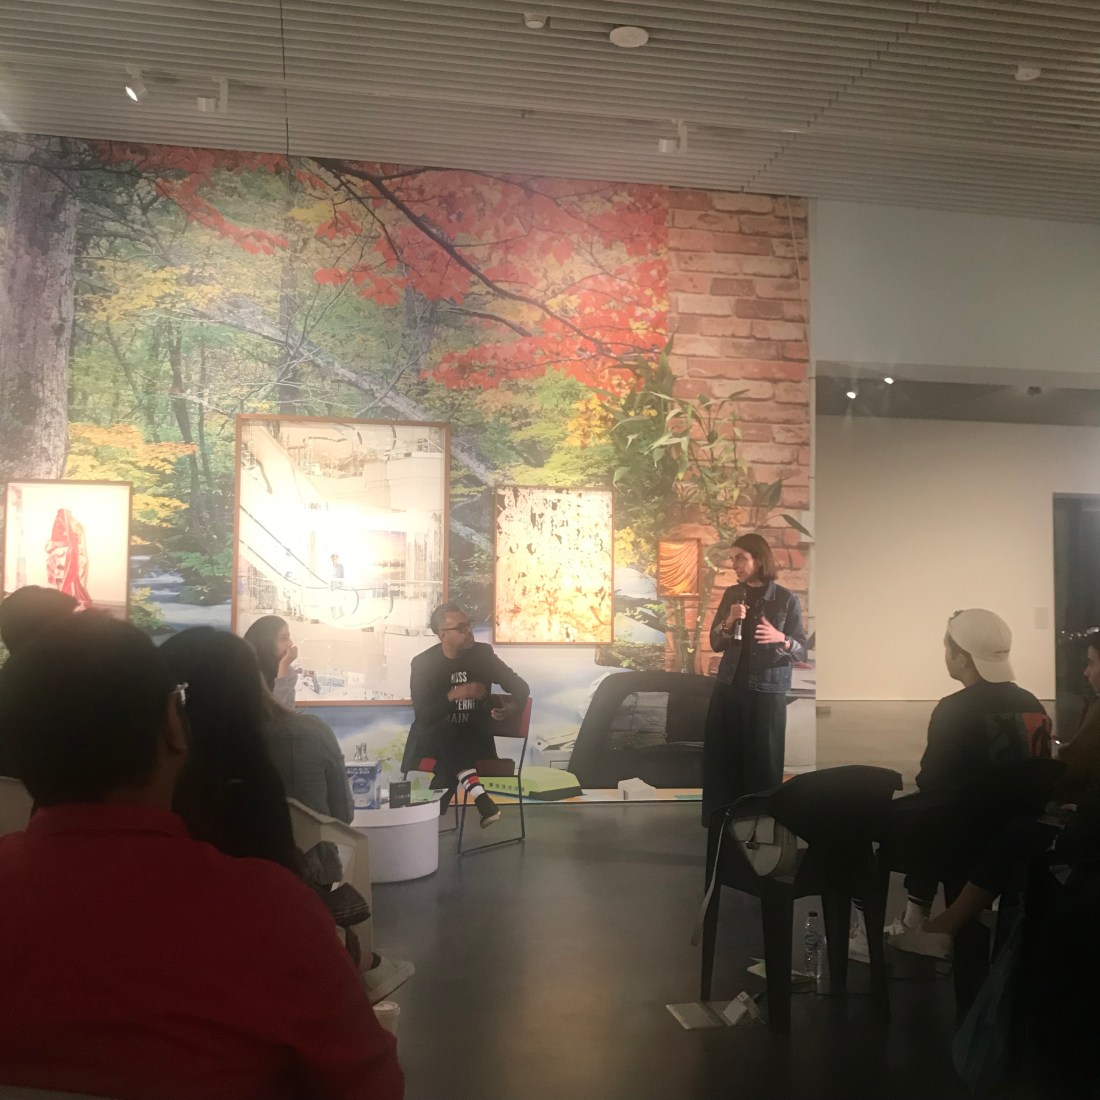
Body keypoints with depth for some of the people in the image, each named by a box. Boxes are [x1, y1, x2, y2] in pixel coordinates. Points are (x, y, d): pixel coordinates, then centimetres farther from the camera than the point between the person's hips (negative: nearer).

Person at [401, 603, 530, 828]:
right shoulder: (423, 663, -6)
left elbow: (520, 686, 4)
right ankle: (478, 795, -42)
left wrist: (513, 707, -20)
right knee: (442, 733, -36)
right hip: (434, 740, -1)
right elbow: (422, 716, -14)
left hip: (474, 740, 1)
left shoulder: (483, 653, 1)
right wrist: (454, 695, -29)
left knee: (447, 766, -32)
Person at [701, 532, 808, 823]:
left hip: (767, 692, -3)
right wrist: (729, 621, -10)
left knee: (763, 759, -1)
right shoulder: (732, 594, 7)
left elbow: (801, 651, -3)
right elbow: (715, 643, 8)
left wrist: (781, 639, -23)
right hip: (728, 688, 4)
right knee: (721, 756, 4)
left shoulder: (787, 600, -5)